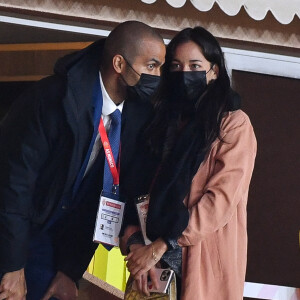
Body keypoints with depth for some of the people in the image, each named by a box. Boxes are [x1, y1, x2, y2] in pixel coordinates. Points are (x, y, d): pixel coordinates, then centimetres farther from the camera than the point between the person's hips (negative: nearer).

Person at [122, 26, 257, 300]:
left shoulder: (234, 124, -4)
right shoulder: (166, 121, 14)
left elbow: (222, 198, -15)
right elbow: (143, 189, 7)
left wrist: (159, 246, -18)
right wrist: (136, 243, -10)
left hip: (205, 262, -5)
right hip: (160, 260, 5)